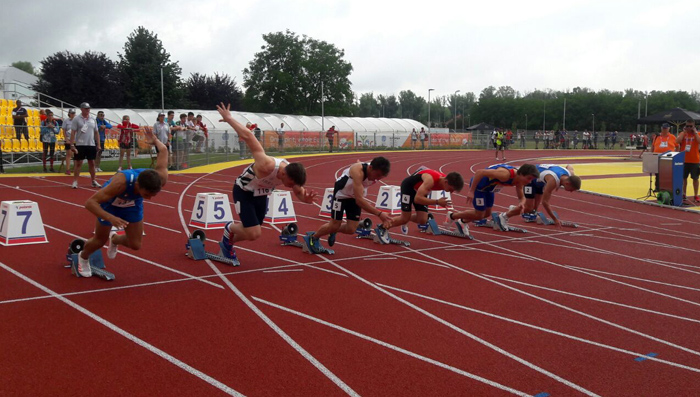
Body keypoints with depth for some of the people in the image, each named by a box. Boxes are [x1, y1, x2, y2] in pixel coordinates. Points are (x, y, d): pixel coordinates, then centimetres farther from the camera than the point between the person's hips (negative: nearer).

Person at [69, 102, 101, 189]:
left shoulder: (93, 119, 10)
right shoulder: (76, 119, -3)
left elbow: (96, 132, 14)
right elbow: (73, 133, -7)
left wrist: (98, 144, 8)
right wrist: (72, 145, -13)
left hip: (91, 145, 4)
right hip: (80, 145, -4)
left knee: (92, 163, 9)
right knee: (78, 163, -1)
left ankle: (93, 181, 17)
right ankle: (75, 182, 3)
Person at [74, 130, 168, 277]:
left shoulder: (161, 179, -38)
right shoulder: (120, 183, -49)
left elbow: (163, 151, -19)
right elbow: (90, 202, -45)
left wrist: (155, 140, 0)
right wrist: (110, 218, -59)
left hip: (133, 204, 4)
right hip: (110, 203, -3)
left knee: (135, 245, 5)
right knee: (100, 240, 12)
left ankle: (114, 239, 41)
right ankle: (83, 258, 47)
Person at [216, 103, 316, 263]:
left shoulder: (292, 173, -21)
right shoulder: (266, 165, -42)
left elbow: (299, 191, -3)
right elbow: (247, 136, -41)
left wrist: (305, 198, -28)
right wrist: (228, 118, -30)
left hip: (261, 195, 7)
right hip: (243, 192, -7)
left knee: (253, 232, 15)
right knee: (253, 234, -16)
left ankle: (227, 243, 42)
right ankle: (230, 229, 15)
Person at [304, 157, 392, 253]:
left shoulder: (376, 172, -19)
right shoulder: (358, 171, -40)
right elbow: (359, 200, -46)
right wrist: (379, 214, -51)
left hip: (355, 196, 6)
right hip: (341, 194, -6)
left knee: (351, 229, 0)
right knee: (334, 225, -1)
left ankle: (332, 231, 31)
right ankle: (312, 238, 25)